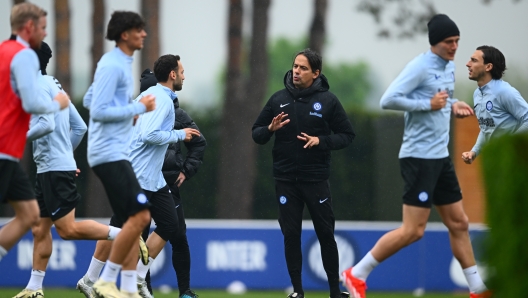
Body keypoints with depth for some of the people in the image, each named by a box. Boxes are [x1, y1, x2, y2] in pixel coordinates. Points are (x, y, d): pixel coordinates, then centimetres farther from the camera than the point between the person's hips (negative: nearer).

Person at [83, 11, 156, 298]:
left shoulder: (117, 64, 17)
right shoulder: (112, 66, -14)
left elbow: (89, 100, 25)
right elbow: (98, 110, -20)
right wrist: (138, 107, -14)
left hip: (116, 153, 11)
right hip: (109, 153, -11)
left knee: (134, 220, 7)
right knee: (140, 216, -15)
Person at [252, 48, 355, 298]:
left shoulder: (327, 101, -3)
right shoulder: (278, 99, 3)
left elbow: (347, 135, 0)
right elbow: (256, 134, 8)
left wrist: (320, 141, -16)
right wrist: (270, 129, -14)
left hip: (316, 179, -2)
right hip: (285, 180, 2)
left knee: (325, 233, 3)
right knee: (291, 234, 3)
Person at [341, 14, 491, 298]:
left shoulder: (449, 67, 12)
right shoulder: (420, 67, -15)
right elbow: (388, 100, -21)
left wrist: (452, 105, 7)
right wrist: (429, 104, -20)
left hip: (440, 157, 9)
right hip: (419, 157, -9)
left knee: (458, 223, 11)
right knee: (413, 230, -10)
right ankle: (356, 275, -1)